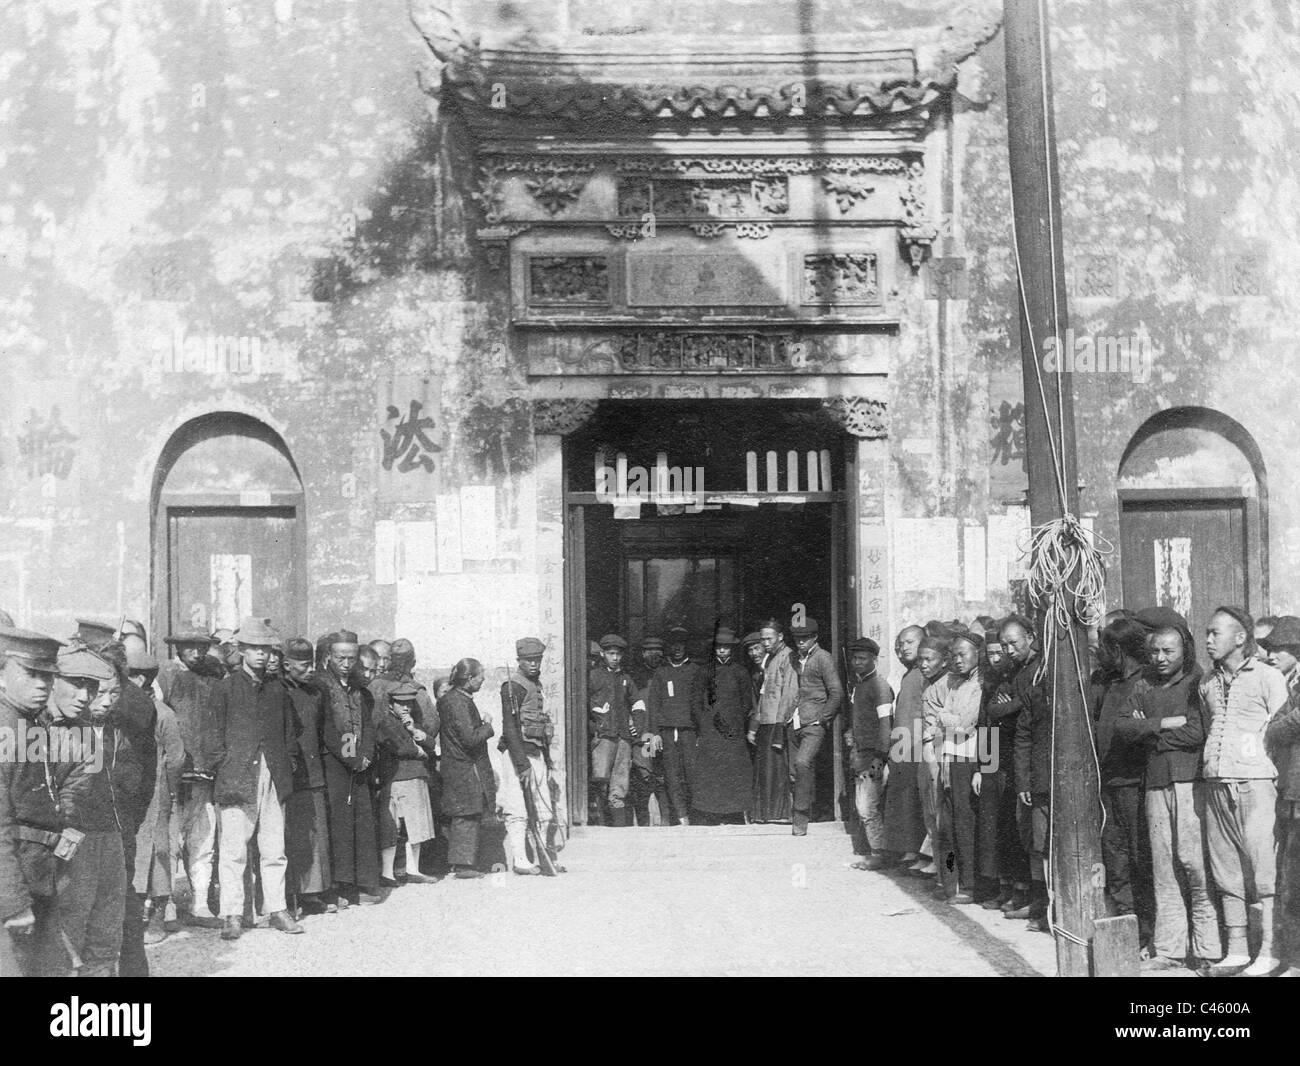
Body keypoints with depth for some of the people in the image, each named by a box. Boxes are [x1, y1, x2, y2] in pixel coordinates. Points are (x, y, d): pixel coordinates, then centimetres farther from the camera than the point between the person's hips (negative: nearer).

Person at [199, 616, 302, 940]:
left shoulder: (277, 690, 15)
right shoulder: (225, 688, 3)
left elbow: (288, 731, 20)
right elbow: (213, 733, 1)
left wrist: (286, 764, 10)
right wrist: (219, 768, -6)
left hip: (273, 779, 4)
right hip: (236, 777, -4)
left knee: (274, 850, 6)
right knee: (234, 850, -3)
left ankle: (277, 910, 14)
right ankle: (231, 916, 1)